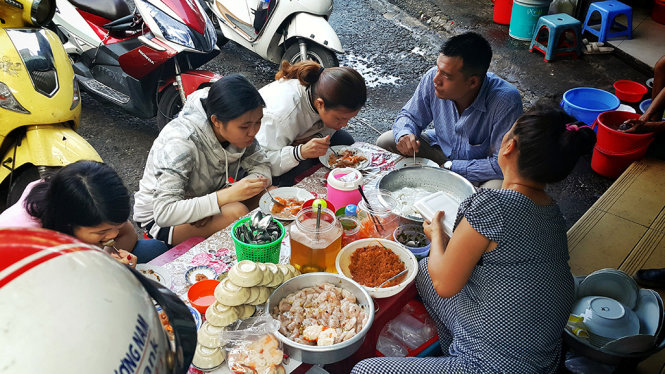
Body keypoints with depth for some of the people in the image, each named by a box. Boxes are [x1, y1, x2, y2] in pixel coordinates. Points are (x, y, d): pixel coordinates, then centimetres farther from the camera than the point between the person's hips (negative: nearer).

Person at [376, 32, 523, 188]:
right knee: (385, 142, -9)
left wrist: (450, 168, -26)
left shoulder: (507, 102, -33)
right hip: (443, 148, 4)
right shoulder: (433, 77, -20)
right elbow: (409, 116, -3)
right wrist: (404, 134, -27)